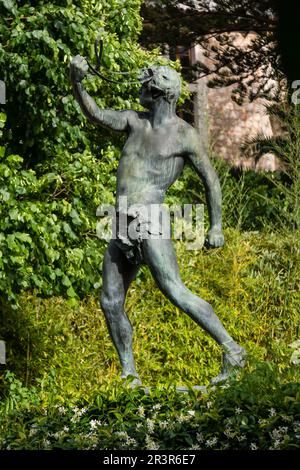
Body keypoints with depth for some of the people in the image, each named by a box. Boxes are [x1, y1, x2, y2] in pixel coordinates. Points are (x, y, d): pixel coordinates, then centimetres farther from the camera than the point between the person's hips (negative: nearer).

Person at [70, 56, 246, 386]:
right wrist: (77, 84, -11)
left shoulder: (184, 135, -4)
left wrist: (216, 225, 0)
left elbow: (210, 179, 2)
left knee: (175, 292, -18)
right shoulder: (135, 121, 13)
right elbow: (96, 115, 4)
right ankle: (129, 375, 14)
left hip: (148, 223, -7)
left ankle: (231, 350, -15)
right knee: (110, 303, 6)